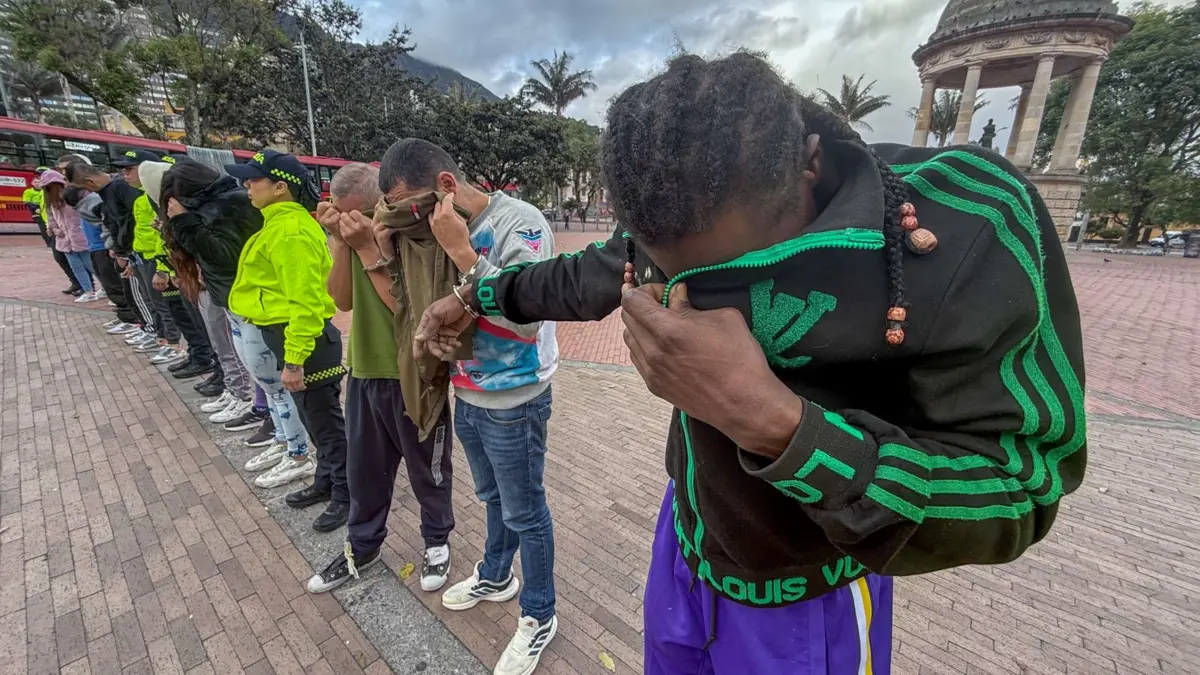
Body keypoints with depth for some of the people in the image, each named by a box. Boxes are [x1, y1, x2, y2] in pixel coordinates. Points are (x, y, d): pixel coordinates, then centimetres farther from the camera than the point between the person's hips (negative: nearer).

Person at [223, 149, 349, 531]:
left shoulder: (291, 231, -20)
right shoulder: (281, 223, 13)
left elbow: (305, 302, -25)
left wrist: (293, 361, -23)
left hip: (304, 340, -10)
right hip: (287, 335, 10)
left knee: (325, 421, 2)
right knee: (312, 416, 20)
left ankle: (346, 495, 17)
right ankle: (326, 481, 37)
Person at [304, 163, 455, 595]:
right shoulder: (353, 233, 3)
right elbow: (343, 300, -2)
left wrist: (368, 248, -25)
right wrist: (341, 242, -12)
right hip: (364, 369, 7)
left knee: (427, 467, 13)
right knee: (363, 466, 21)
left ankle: (437, 541, 37)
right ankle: (361, 546, 43)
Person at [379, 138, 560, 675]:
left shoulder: (520, 222, -19)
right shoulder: (442, 230, 2)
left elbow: (527, 317, -29)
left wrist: (462, 252, -28)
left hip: (514, 404, -7)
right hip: (466, 397, 7)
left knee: (525, 513, 11)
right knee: (494, 499, 26)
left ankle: (539, 617, 35)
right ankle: (495, 577, 52)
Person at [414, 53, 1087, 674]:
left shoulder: (968, 229, -28)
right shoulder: (672, 222, -15)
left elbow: (1019, 498, -25)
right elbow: (585, 277, 5)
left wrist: (772, 420, -41)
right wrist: (476, 297, 17)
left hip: (806, 600, -3)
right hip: (684, 542, 4)